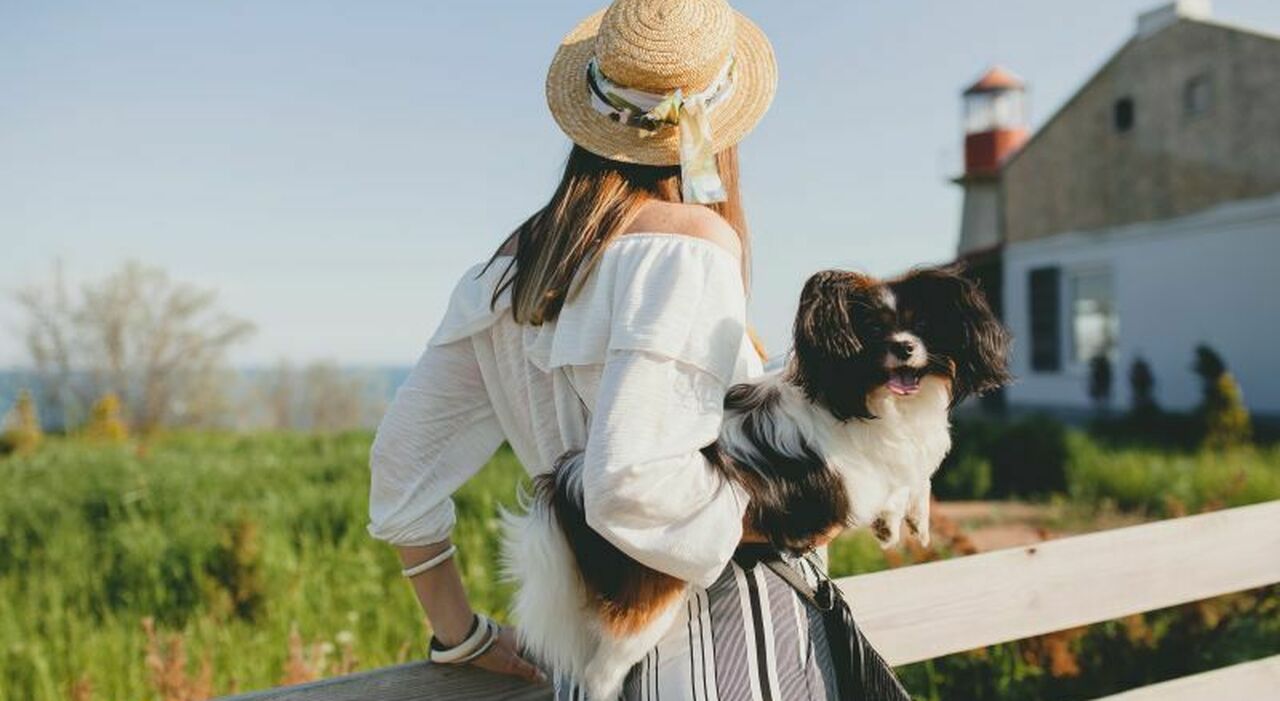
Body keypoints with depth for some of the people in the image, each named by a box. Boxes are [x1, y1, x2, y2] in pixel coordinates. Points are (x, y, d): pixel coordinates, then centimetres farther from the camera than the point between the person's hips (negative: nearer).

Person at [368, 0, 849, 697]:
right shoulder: (695, 242, -16)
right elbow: (631, 482, -28)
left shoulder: (509, 269, 4)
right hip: (727, 638, -6)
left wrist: (461, 635, 15)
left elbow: (402, 459, 8)